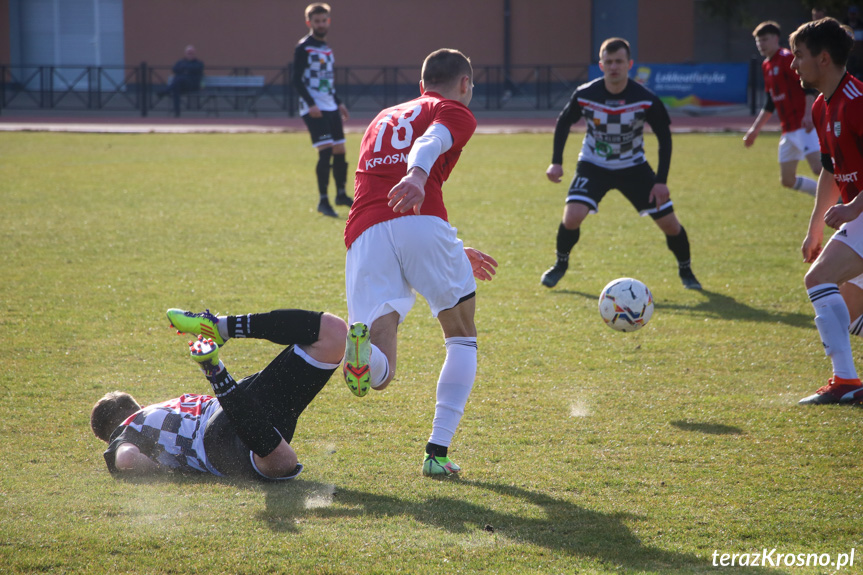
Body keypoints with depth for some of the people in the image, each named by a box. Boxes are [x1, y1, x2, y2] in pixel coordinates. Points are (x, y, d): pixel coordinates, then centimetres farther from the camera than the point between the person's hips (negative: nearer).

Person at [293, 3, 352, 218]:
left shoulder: (326, 48, 16)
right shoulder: (303, 48, -8)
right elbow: (297, 81, -13)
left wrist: (338, 103, 22)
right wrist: (311, 104, -23)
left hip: (330, 107, 8)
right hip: (313, 109, -8)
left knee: (339, 150, 10)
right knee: (326, 150, -15)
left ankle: (341, 194, 26)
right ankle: (323, 200, -10)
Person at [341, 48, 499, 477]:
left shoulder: (385, 118, 39)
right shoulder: (454, 112, 18)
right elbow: (431, 142, -9)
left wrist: (453, 252, 58)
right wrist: (417, 174, -31)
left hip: (364, 234, 4)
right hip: (420, 223, -4)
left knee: (378, 374, -4)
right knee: (463, 338, 19)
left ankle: (361, 344, -40)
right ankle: (437, 451, 6)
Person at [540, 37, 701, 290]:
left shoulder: (646, 100, -21)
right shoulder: (584, 95, -20)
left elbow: (664, 137, -8)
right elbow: (564, 122, 0)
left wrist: (661, 181, -13)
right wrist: (556, 162, -6)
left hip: (633, 167, 1)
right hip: (593, 165, -1)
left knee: (669, 223, -4)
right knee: (572, 217, -23)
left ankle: (685, 270, 25)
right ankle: (560, 264, 7)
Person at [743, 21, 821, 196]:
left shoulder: (787, 58, -9)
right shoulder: (766, 66, 17)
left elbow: (809, 87, -18)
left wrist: (809, 114, -30)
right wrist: (755, 129, 25)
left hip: (804, 125, -9)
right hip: (788, 129, 9)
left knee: (818, 168, -23)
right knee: (787, 180, 7)